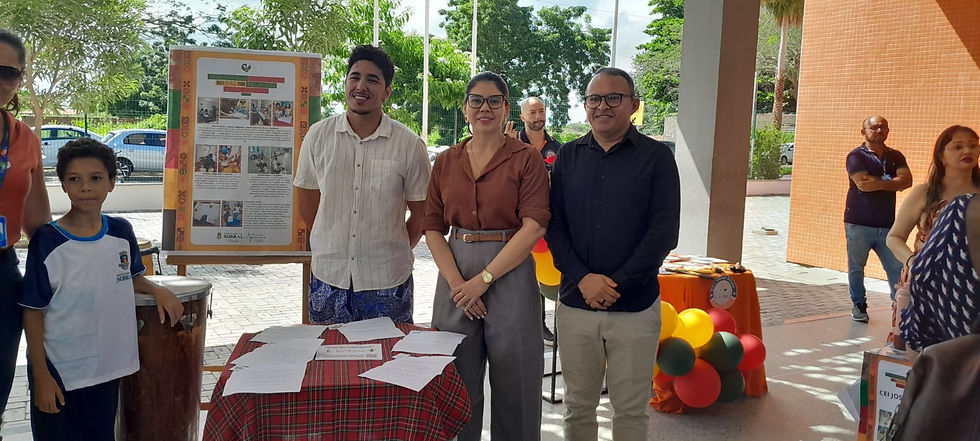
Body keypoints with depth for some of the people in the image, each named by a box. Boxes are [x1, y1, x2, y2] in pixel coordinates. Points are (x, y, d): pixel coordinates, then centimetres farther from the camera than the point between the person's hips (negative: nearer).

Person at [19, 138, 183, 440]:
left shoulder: (121, 232, -1)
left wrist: (158, 290, -3)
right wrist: (40, 375, -10)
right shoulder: (47, 242, -12)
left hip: (108, 369, 4)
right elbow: (33, 312, -8)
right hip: (58, 373, -3)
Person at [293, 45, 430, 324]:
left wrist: (395, 253, 3)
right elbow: (307, 202, 10)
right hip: (328, 276, 2)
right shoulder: (318, 136, 1)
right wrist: (332, 246, 9)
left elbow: (421, 215, 3)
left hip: (387, 281, -1)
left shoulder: (409, 145, -4)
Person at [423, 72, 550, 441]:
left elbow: (533, 227, -11)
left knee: (514, 379, 5)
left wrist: (484, 279, -15)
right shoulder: (445, 162, 9)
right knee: (457, 378, 11)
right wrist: (456, 282, -8)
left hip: (510, 272, -3)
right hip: (456, 275, 3)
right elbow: (433, 228, 6)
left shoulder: (526, 159, -3)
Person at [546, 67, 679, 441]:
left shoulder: (656, 157, 0)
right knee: (578, 404, 12)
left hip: (635, 306, -2)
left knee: (631, 408, 8)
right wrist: (583, 278, -12)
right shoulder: (568, 157, 8)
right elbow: (554, 225, 2)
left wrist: (617, 283, -14)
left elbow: (664, 232, -7)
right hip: (575, 301, 2)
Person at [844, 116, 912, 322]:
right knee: (856, 267, 6)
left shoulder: (896, 157, 11)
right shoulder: (856, 156, -4)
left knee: (897, 267, 0)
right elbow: (862, 183, -19)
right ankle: (859, 305, 20)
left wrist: (879, 183, -17)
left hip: (887, 225, 3)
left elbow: (907, 180, -6)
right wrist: (891, 183, -7)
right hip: (859, 224, -3)